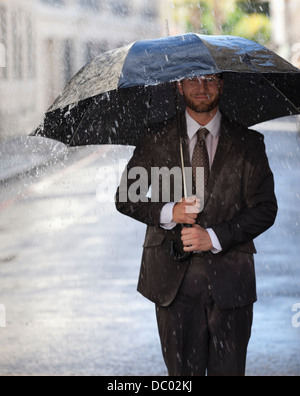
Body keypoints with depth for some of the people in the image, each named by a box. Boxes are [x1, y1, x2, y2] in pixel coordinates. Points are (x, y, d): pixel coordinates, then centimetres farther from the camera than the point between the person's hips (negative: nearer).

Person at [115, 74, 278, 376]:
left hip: (229, 280, 0)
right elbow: (125, 198, 10)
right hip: (174, 279, 1)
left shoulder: (248, 144, 5)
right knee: (183, 373, 2)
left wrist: (215, 237, -12)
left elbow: (265, 209, 0)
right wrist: (167, 212, -9)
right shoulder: (157, 141, 8)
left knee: (228, 371, 0)